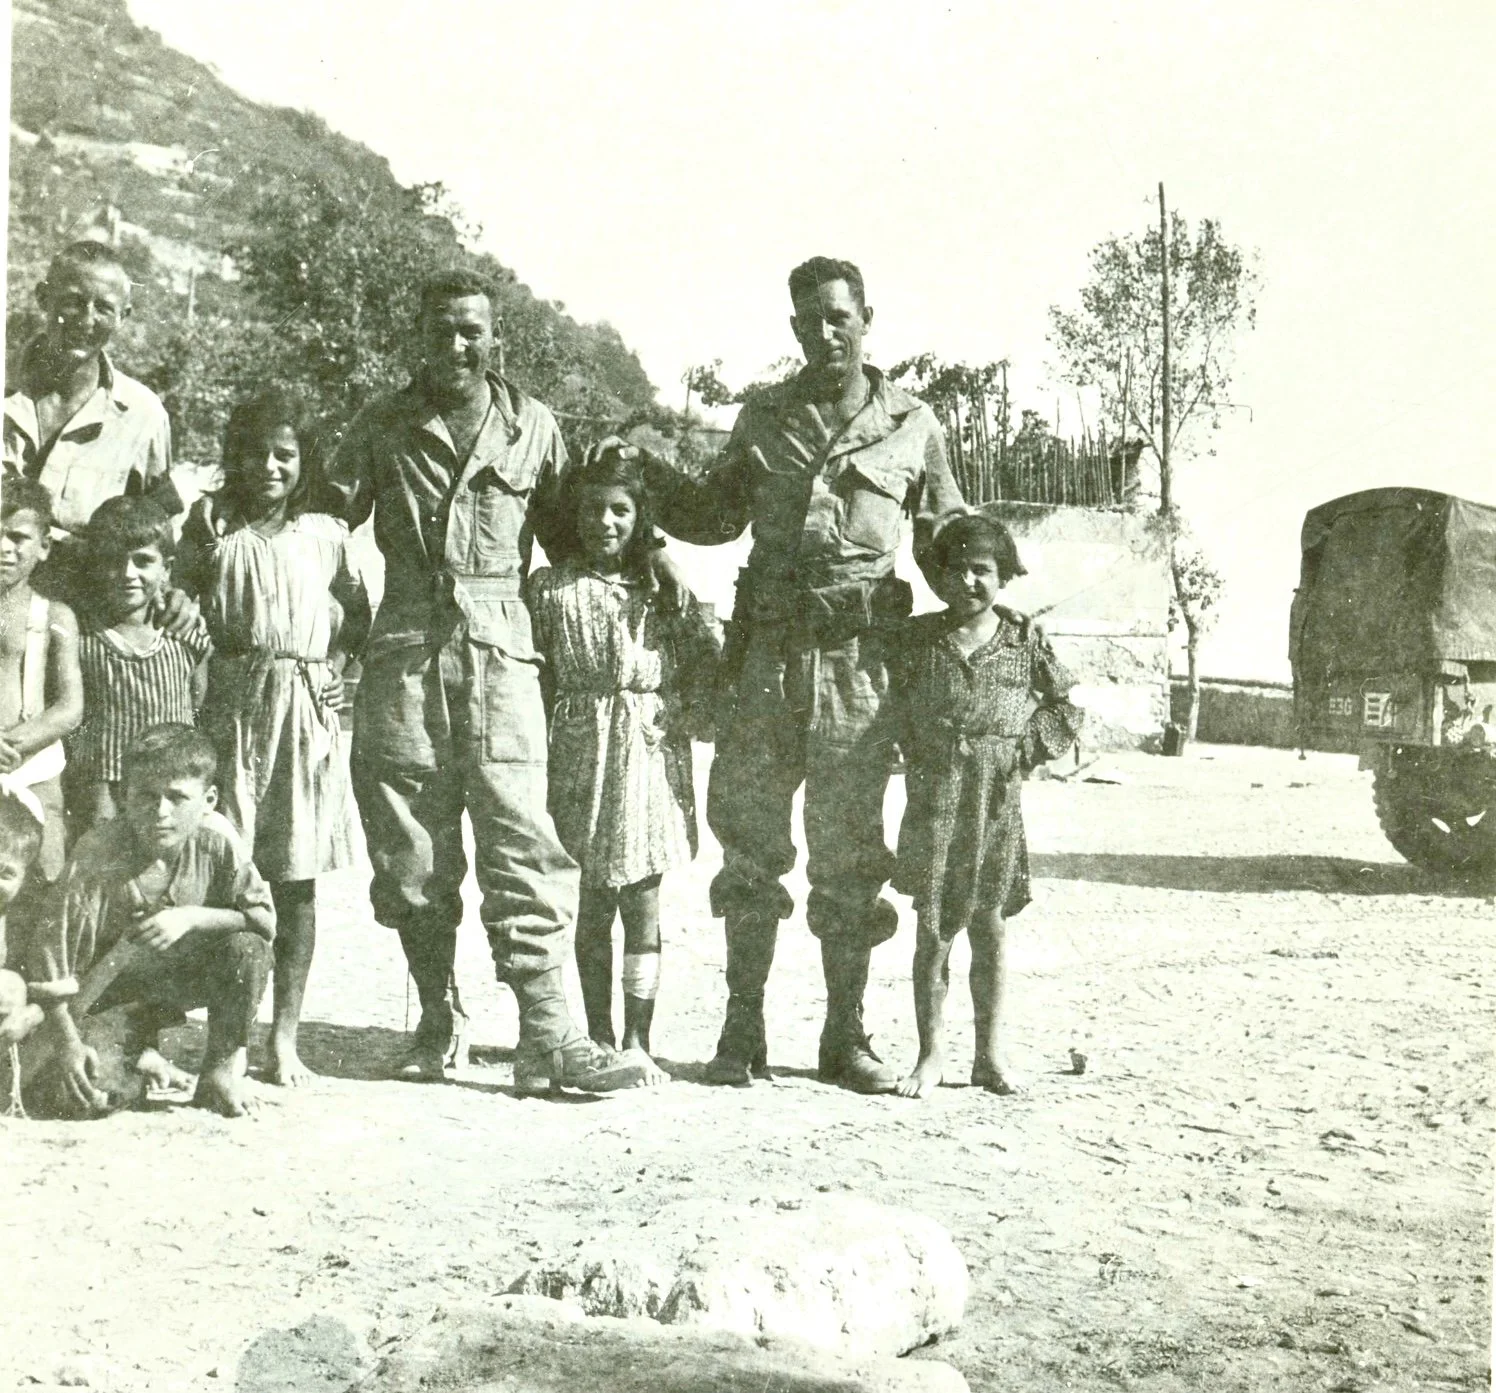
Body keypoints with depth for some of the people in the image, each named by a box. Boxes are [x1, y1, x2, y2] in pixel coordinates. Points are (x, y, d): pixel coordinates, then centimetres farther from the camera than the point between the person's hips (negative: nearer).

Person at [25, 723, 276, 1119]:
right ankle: (137, 1050, 13)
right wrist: (67, 1044, -29)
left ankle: (222, 1071, -7)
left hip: (182, 974, 3)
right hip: (109, 985, -2)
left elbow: (264, 918, -12)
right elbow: (54, 944, -26)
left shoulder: (217, 839, -18)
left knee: (248, 946, -26)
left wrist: (193, 917, -27)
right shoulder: (97, 854, -26)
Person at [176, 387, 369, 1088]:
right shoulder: (212, 528, 7)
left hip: (308, 712, 1)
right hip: (231, 711, -1)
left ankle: (285, 1037, 11)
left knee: (297, 879, 3)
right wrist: (202, 552, -7)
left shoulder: (325, 533, 10)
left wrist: (339, 663, 3)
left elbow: (357, 614, 18)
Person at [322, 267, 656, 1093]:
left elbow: (568, 536, 18)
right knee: (411, 844, 5)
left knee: (520, 839, -9)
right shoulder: (381, 428, 12)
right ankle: (438, 1018, 20)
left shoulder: (532, 426, 12)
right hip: (405, 652, 1)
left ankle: (546, 1034, -9)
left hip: (500, 650, -1)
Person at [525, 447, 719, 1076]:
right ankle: (599, 1034, 15)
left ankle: (637, 1037, 8)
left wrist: (681, 718, -6)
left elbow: (706, 663, 6)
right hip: (582, 757, 0)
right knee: (594, 901, 5)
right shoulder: (550, 588, 4)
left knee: (643, 903, 1)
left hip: (650, 757, 0)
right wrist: (540, 748, -2)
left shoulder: (666, 588, 4)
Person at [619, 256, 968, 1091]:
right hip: (769, 653, 2)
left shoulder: (913, 425, 9)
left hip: (860, 657, -2)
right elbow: (716, 517, 21)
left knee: (849, 855, 3)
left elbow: (948, 541, 14)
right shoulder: (763, 421, 14)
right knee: (751, 845, 2)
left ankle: (846, 1038, 13)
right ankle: (743, 1034, 12)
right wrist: (648, 474, 6)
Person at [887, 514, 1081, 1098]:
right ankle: (931, 1054, 9)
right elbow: (894, 705, 10)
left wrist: (1030, 748, 1)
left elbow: (1067, 704, 12)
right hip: (934, 795, 0)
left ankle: (989, 1055, 16)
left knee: (989, 924, 7)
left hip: (998, 798, 1)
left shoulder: (1025, 640, 3)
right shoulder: (919, 638, 2)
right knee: (932, 926, 0)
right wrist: (916, 755, 1)